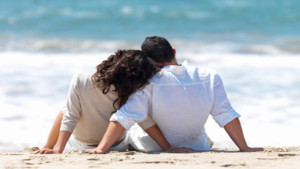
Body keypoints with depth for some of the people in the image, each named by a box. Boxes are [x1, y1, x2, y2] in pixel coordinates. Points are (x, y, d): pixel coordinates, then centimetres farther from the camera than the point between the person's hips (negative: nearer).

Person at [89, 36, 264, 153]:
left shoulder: (149, 84, -23)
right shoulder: (209, 78, -14)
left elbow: (124, 117, -28)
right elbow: (226, 115, -15)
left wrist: (102, 148, -28)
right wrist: (244, 148, -10)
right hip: (199, 148, 3)